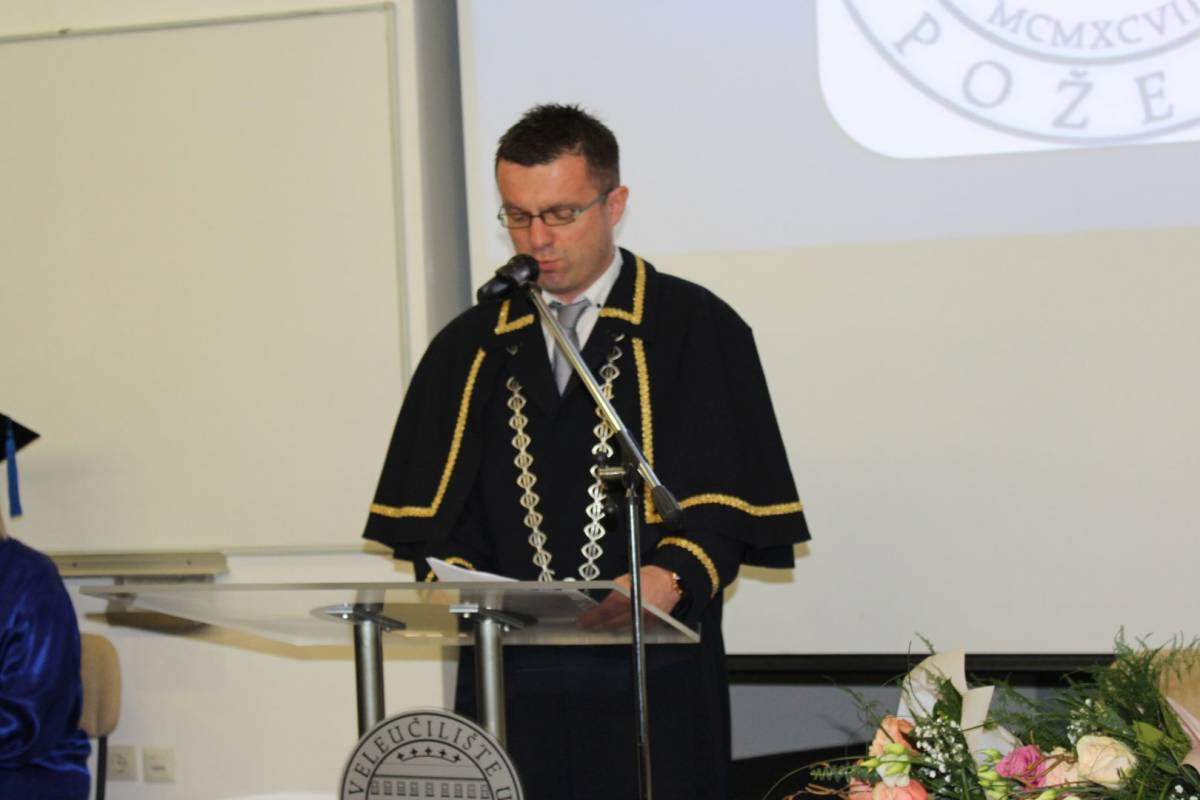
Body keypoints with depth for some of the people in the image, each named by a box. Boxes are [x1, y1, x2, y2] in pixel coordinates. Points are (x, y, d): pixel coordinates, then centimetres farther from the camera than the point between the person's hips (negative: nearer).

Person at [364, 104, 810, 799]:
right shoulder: (469, 350, 13)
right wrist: (456, 579, -8)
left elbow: (727, 500, -4)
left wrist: (671, 578, -22)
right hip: (509, 680, 3)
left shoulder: (697, 331, 3)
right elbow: (434, 510, 12)